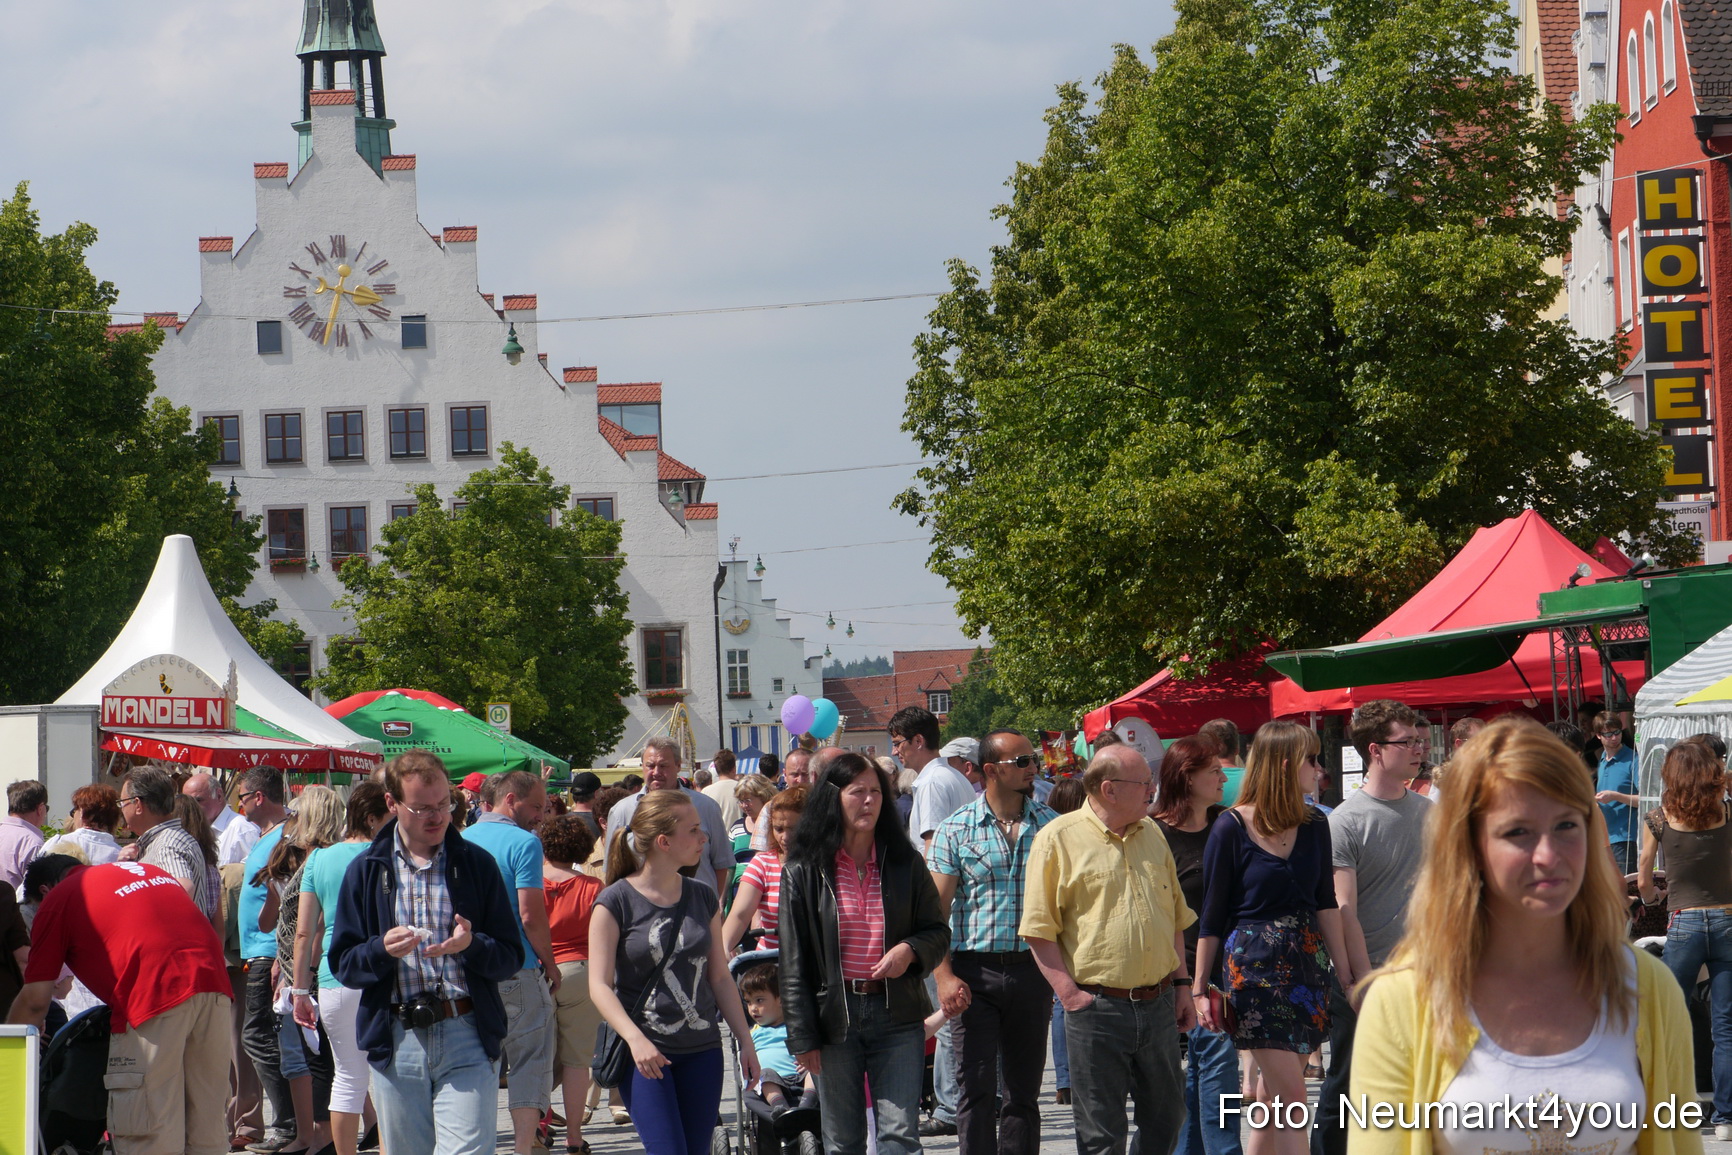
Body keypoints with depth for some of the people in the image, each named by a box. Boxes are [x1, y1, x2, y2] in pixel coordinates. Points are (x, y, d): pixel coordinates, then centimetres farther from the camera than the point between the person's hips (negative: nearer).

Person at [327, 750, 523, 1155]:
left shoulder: (477, 864, 7)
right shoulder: (366, 871, 8)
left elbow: (511, 956, 5)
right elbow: (342, 962, 5)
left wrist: (472, 946, -16)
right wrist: (382, 950, -15)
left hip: (466, 1037, -1)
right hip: (395, 1042, 2)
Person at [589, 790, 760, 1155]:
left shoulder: (703, 899, 9)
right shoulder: (616, 902, -7)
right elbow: (599, 985, -10)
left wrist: (745, 1040, 10)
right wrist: (635, 1039, -25)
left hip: (702, 1050, 5)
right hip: (646, 1054, -5)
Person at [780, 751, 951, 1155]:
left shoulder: (904, 864, 6)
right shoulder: (804, 871, 1)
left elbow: (938, 931, 12)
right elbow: (794, 962, 1)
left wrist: (910, 951, -12)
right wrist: (803, 1037, -3)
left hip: (896, 1015, 1)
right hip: (835, 1013, 0)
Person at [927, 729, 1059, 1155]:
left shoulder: (1050, 825, 7)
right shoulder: (955, 830, 1)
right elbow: (936, 909, -1)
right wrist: (944, 976, -12)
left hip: (1031, 970, 2)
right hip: (975, 971, -2)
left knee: (1023, 1090, 8)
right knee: (977, 1088, -6)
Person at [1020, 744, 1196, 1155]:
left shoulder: (1152, 835, 13)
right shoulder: (1059, 839, -6)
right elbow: (1039, 929, -7)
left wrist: (1182, 984, 13)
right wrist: (1069, 992, -14)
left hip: (1157, 1006, 6)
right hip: (1097, 1008, -5)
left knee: (1166, 1121, 11)